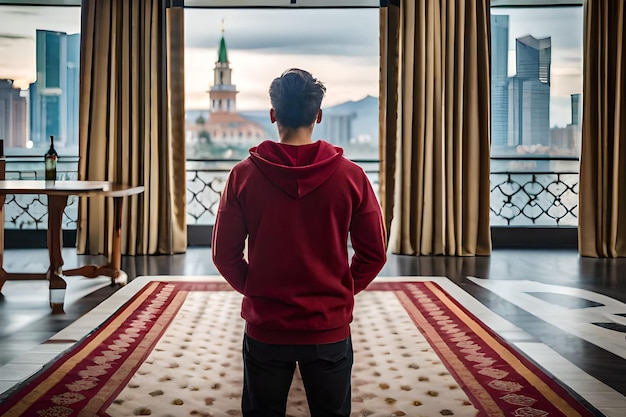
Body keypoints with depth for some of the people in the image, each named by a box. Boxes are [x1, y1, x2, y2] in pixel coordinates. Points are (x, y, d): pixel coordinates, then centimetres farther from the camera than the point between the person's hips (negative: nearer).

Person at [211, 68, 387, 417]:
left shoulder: (244, 175, -9)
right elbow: (374, 254, -5)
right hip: (330, 328, 0)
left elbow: (225, 254, -5)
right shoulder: (351, 175, -10)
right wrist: (343, 290, 10)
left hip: (265, 327, 0)